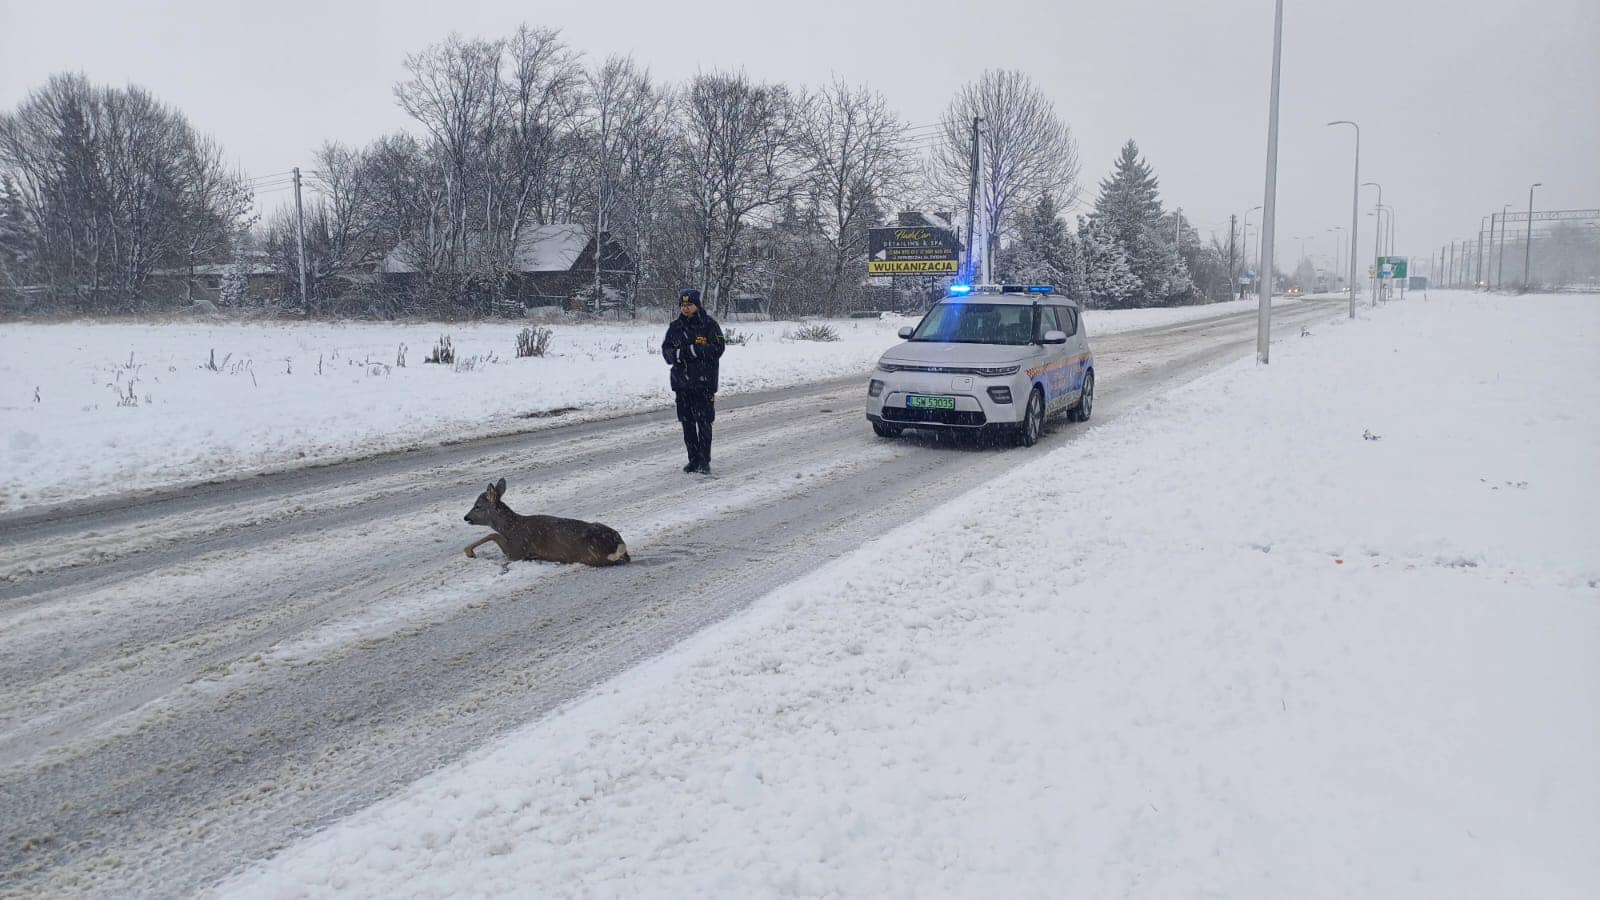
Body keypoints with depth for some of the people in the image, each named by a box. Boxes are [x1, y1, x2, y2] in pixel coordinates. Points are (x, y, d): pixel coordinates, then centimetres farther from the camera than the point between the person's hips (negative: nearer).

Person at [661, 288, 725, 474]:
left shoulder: (709, 325, -3)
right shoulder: (675, 327, 11)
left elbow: (718, 348, -10)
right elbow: (666, 349, 12)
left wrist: (695, 350, -19)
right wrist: (677, 354, -10)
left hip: (703, 382, -5)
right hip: (681, 381, 5)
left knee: (704, 422, -4)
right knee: (687, 422, 8)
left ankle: (704, 461, 2)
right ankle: (693, 459, 17)